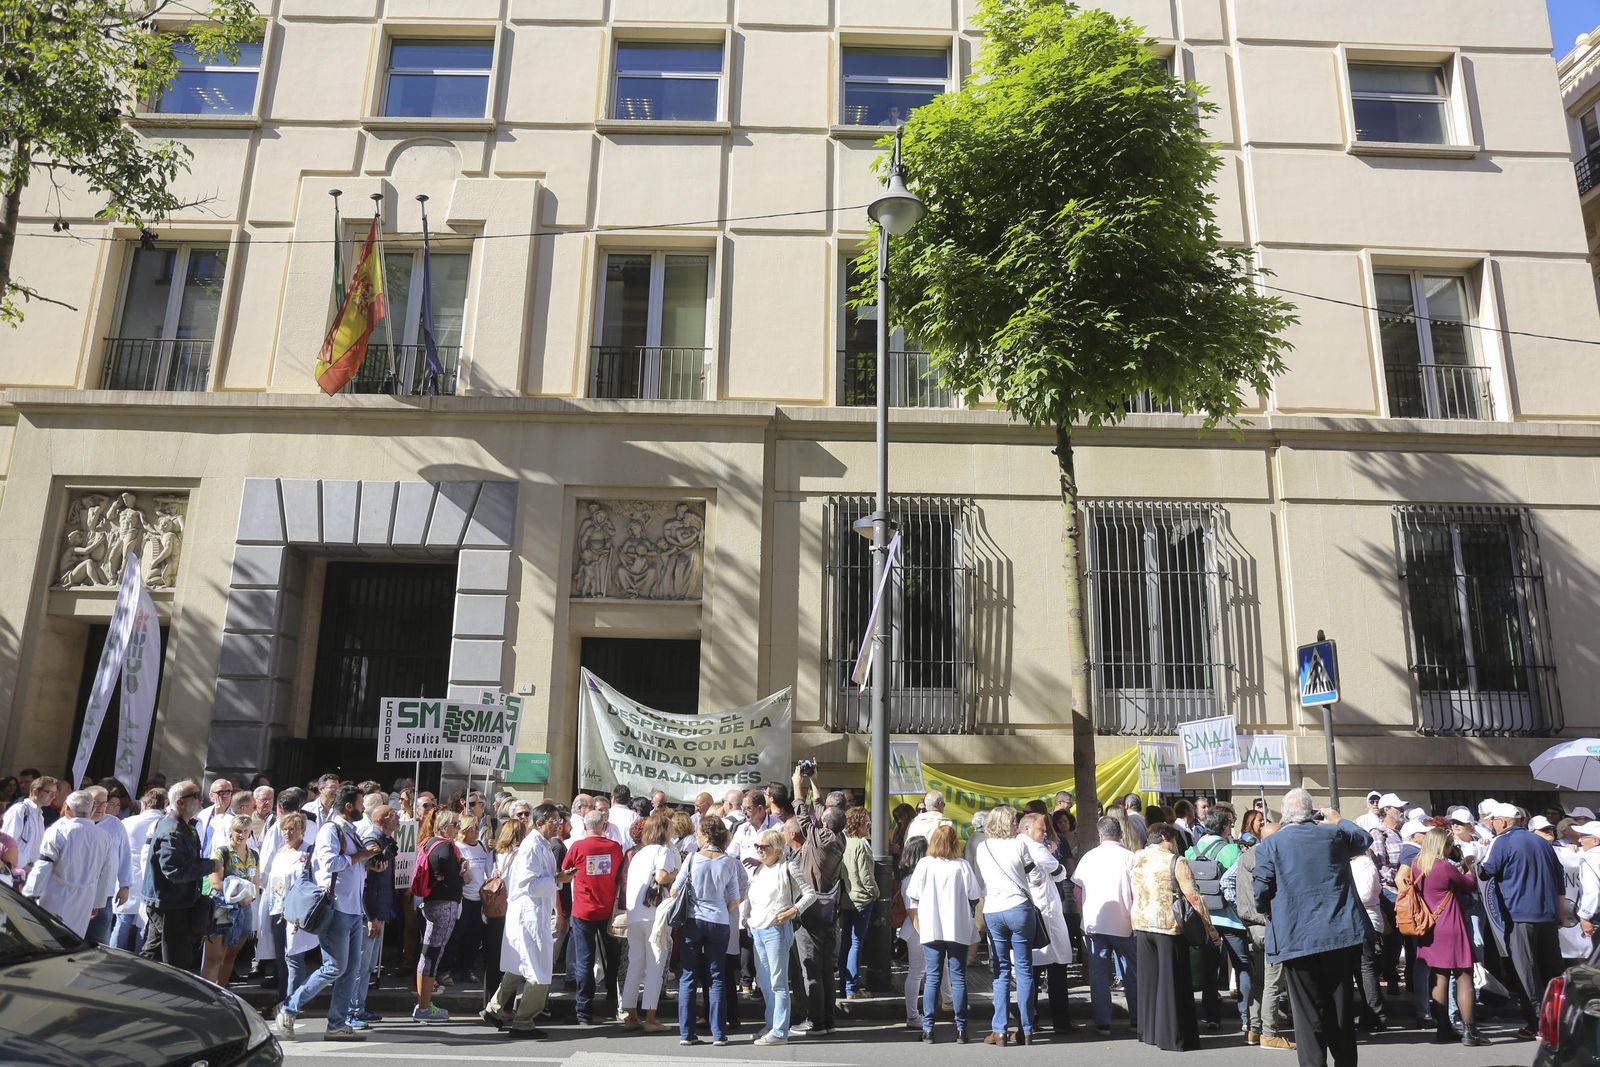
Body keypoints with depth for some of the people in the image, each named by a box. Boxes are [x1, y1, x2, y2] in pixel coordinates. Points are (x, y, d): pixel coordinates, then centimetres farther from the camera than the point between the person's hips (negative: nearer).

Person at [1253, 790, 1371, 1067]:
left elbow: (1262, 891, -8)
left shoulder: (1270, 845, -6)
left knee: (1309, 1012, 4)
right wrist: (1339, 820, 38)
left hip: (1297, 938, -3)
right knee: (1342, 1007, 15)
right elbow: (1365, 839, 24)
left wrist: (1267, 912, 12)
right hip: (1342, 934, 3)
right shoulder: (1335, 834, 3)